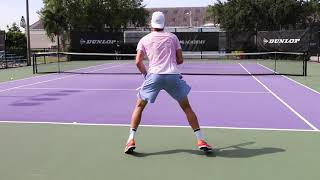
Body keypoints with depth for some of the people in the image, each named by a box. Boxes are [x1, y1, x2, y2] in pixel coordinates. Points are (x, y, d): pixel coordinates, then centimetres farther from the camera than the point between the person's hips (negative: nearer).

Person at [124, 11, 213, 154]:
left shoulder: (144, 40, 15)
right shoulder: (173, 37, 18)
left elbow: (138, 62, 5)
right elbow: (180, 60, 14)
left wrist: (146, 74, 20)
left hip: (154, 75, -1)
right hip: (173, 75, 1)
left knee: (139, 106, 16)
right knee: (186, 107, 16)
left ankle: (131, 140, 7)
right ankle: (201, 140, 12)